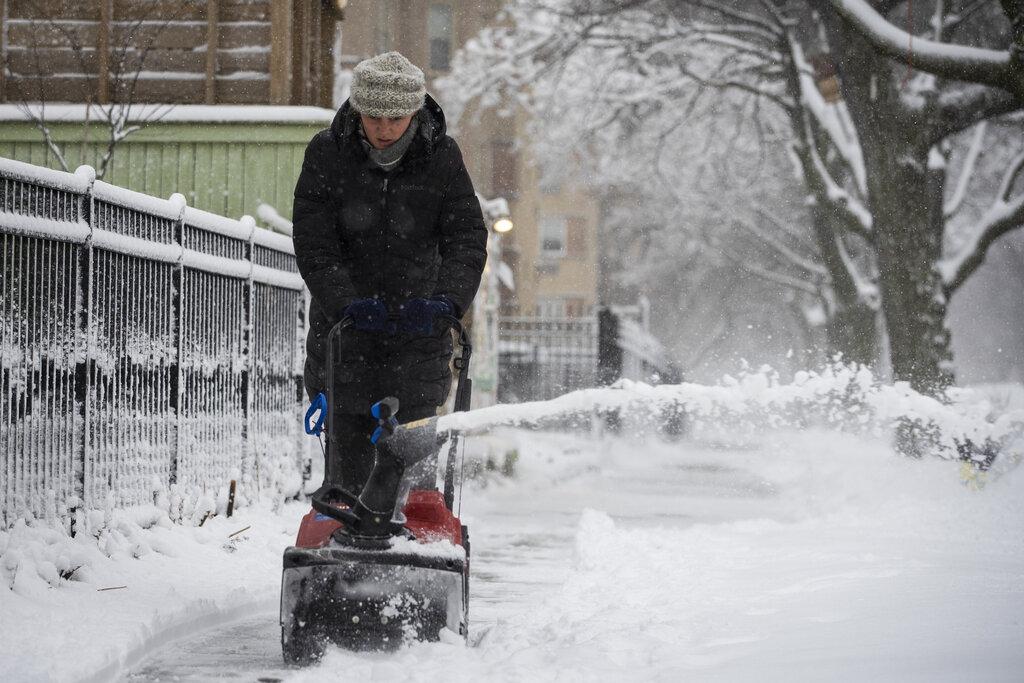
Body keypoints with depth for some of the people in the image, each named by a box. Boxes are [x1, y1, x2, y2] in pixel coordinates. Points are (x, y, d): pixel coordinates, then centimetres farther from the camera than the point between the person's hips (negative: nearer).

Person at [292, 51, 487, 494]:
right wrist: (348, 303, -26)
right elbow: (313, 246, -11)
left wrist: (446, 301, -28)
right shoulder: (326, 154, -6)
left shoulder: (441, 158, -4)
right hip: (344, 328, 0)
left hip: (417, 329, 1)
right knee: (348, 454, -1)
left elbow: (467, 240, -10)